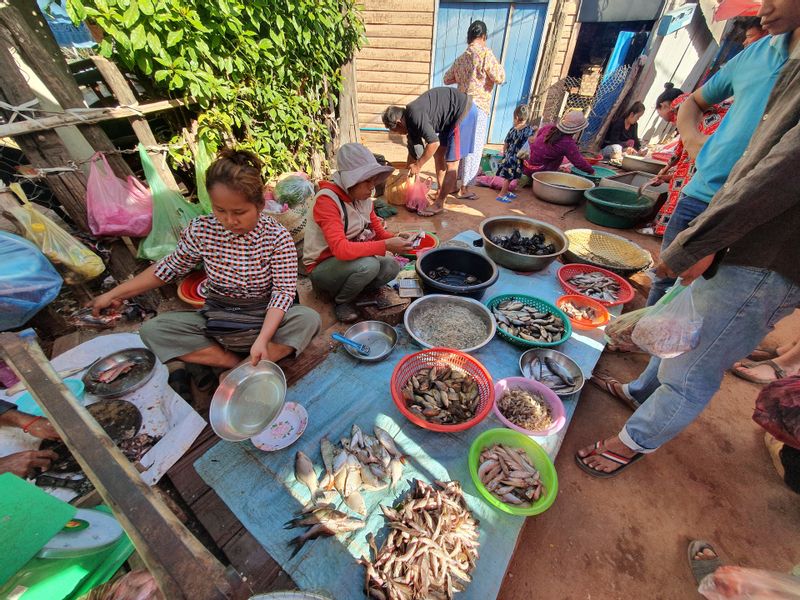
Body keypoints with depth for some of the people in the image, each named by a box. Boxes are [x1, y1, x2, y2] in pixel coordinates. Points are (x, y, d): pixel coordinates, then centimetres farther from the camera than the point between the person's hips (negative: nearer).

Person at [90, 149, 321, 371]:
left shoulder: (277, 237, -17)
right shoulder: (201, 229, -8)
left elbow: (284, 291, -19)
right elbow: (170, 267, 8)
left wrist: (263, 339, -31)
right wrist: (114, 294, 10)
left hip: (266, 319, -3)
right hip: (217, 319, 3)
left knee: (308, 318, -30)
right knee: (151, 329, -15)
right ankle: (239, 363, -17)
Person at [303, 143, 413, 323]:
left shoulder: (363, 197, -2)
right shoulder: (327, 200, -24)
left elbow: (377, 231, 4)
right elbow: (340, 249, -35)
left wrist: (396, 240, -18)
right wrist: (385, 245, -35)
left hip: (349, 261, 7)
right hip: (322, 268, -7)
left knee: (392, 267, -15)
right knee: (369, 265, -32)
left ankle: (349, 288, 5)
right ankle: (342, 301, -4)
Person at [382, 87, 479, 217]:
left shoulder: (414, 115, -23)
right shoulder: (411, 123, 6)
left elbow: (434, 143, -27)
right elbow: (414, 152, 15)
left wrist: (418, 166, -17)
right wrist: (410, 173, 22)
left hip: (464, 110, -10)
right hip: (452, 116, 10)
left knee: (451, 163, -7)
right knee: (438, 154, 17)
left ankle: (439, 203, 0)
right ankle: (442, 190, 31)